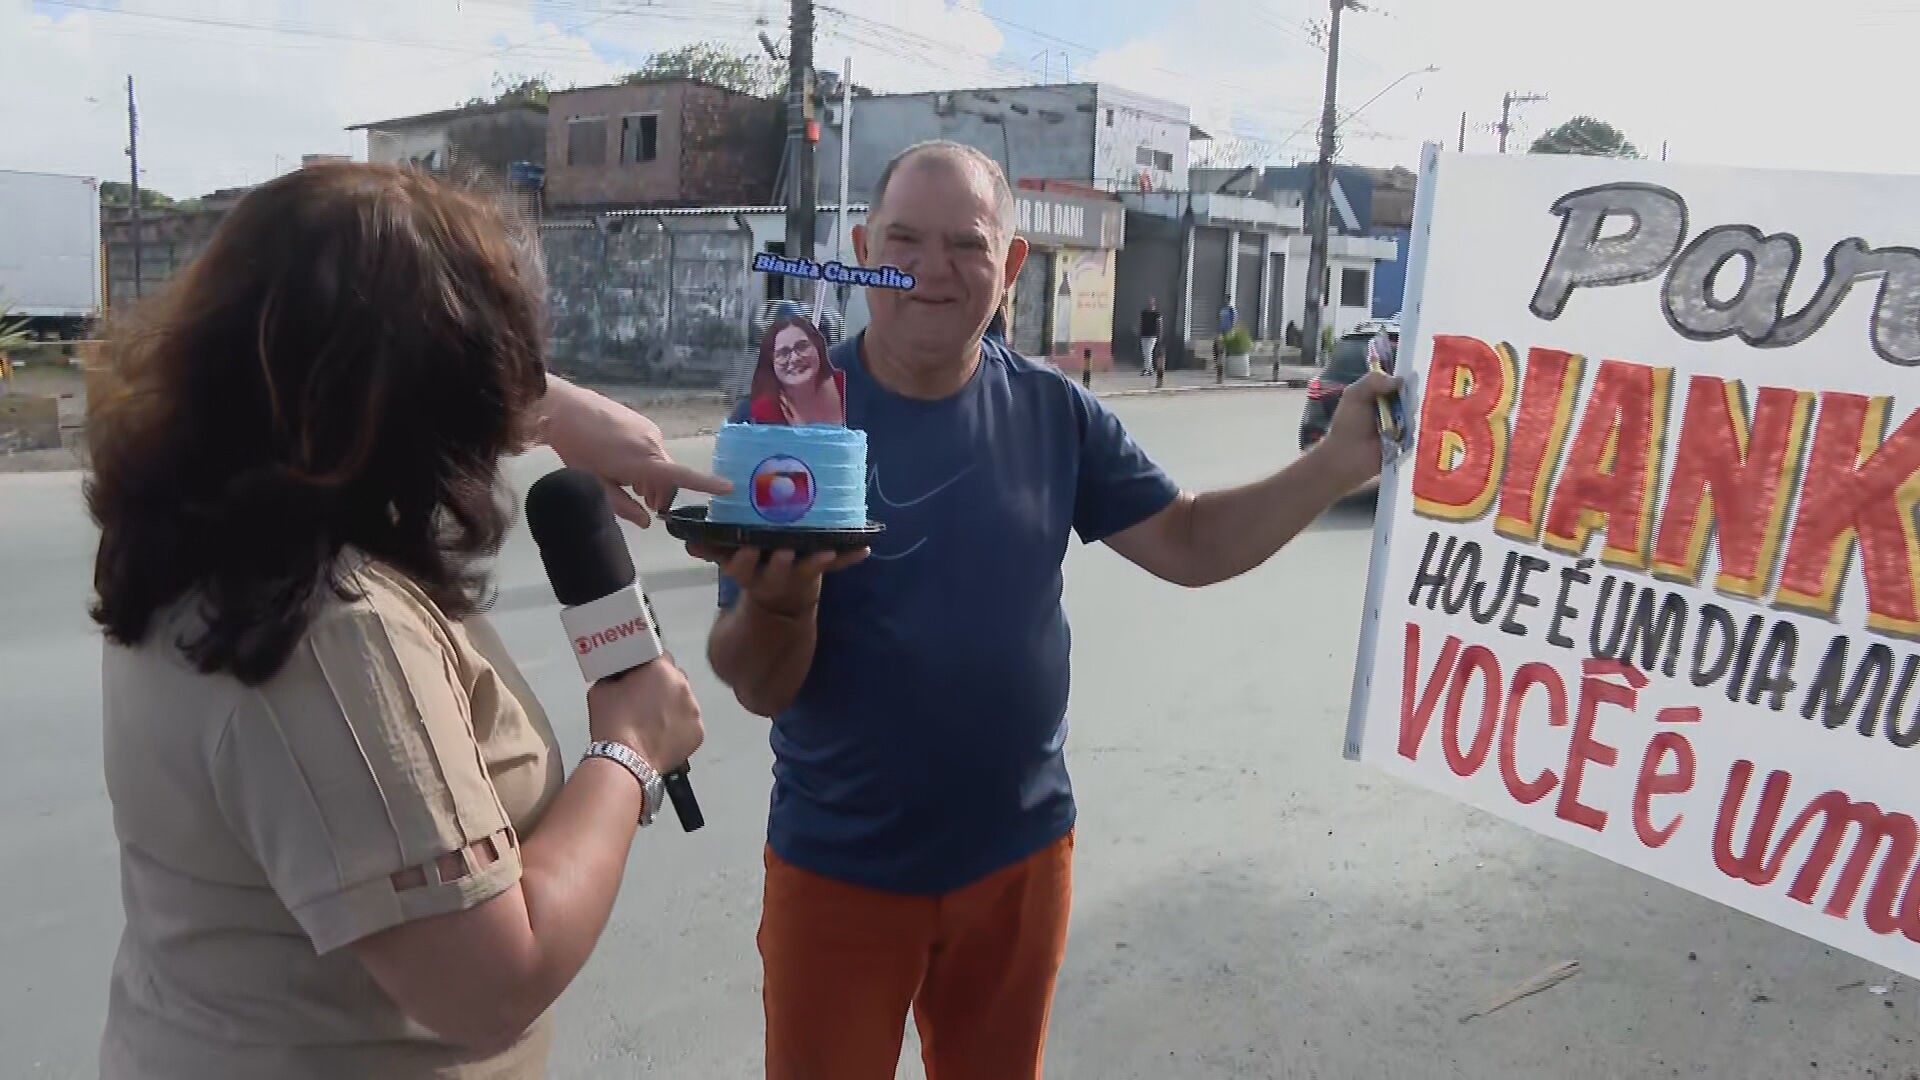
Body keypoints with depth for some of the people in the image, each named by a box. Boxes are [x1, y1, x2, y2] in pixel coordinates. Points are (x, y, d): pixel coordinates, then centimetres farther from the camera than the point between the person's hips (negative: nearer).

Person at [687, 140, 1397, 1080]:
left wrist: (1338, 462, -14)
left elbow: (1190, 543, -1)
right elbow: (759, 687, -15)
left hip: (1020, 853, 3)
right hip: (840, 868, -3)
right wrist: (777, 603, -37)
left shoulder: (1053, 413, -5)